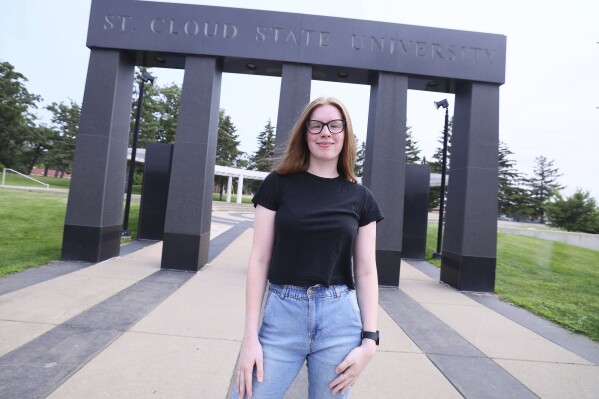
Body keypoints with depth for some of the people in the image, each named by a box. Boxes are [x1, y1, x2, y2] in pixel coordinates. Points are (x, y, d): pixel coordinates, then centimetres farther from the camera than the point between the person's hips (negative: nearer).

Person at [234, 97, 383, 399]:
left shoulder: (360, 198, 3)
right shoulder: (278, 184, -1)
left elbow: (366, 272, 5)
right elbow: (259, 260, -2)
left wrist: (369, 339, -1)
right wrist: (250, 335, -4)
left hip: (340, 318, 1)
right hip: (282, 313, -1)